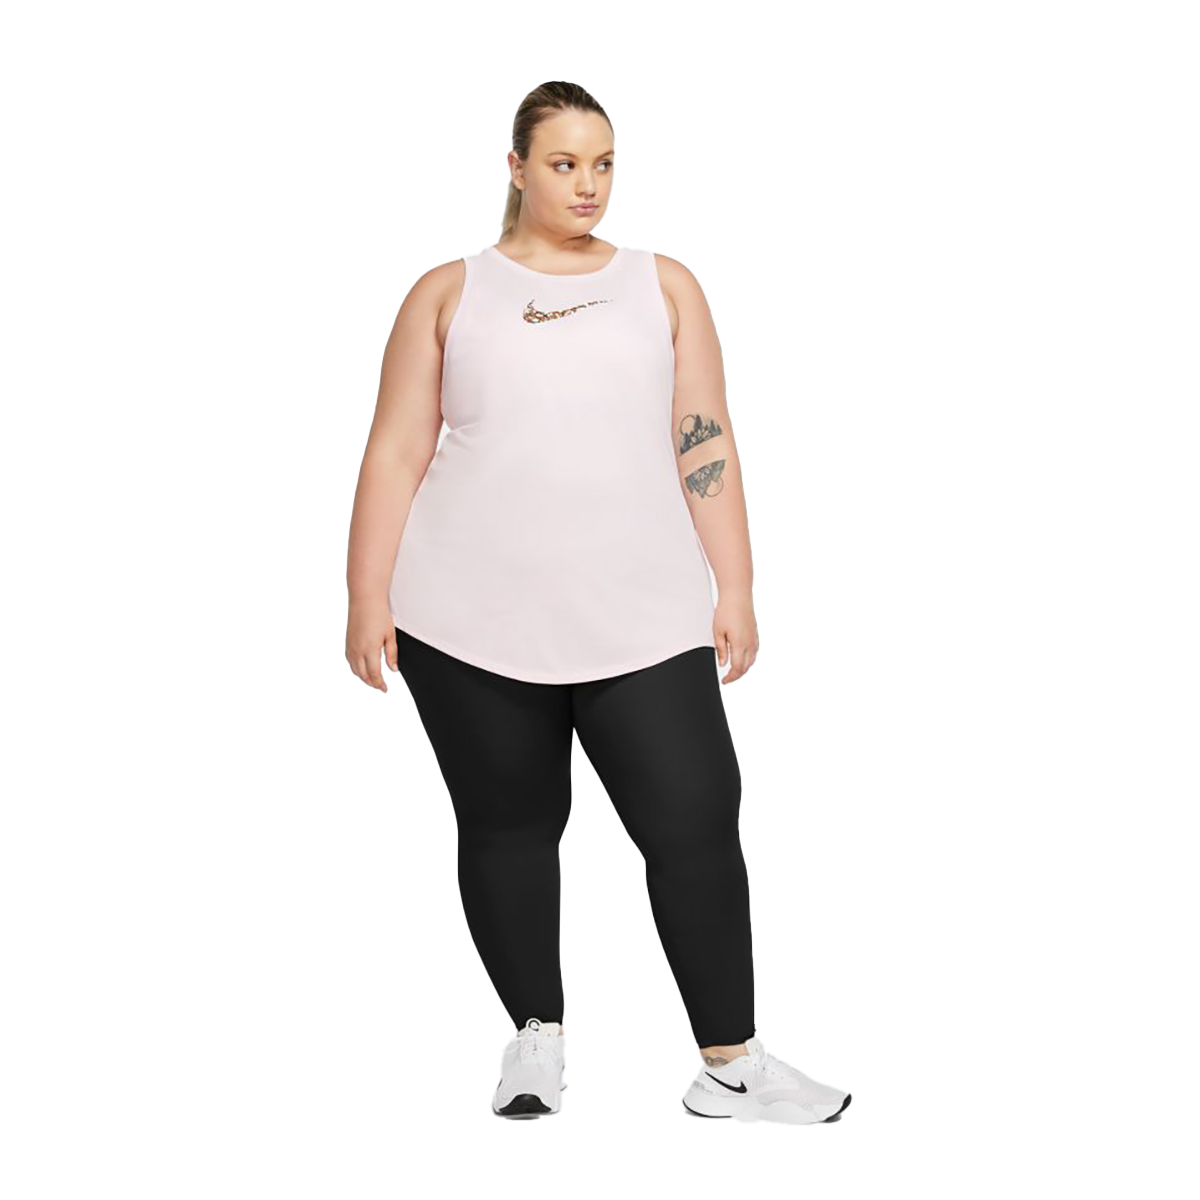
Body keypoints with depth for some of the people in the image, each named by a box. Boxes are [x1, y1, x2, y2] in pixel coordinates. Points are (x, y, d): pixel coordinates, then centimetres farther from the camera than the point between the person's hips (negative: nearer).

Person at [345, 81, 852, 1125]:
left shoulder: (663, 285, 11)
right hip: (473, 621, 0)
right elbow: (397, 453, 5)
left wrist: (735, 591, 3)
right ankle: (538, 1036, 26)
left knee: (697, 822, -6)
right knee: (507, 826, 9)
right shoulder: (450, 292, 8)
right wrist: (369, 599, 0)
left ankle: (729, 1066, 5)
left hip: (643, 618, 0)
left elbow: (706, 447, 9)